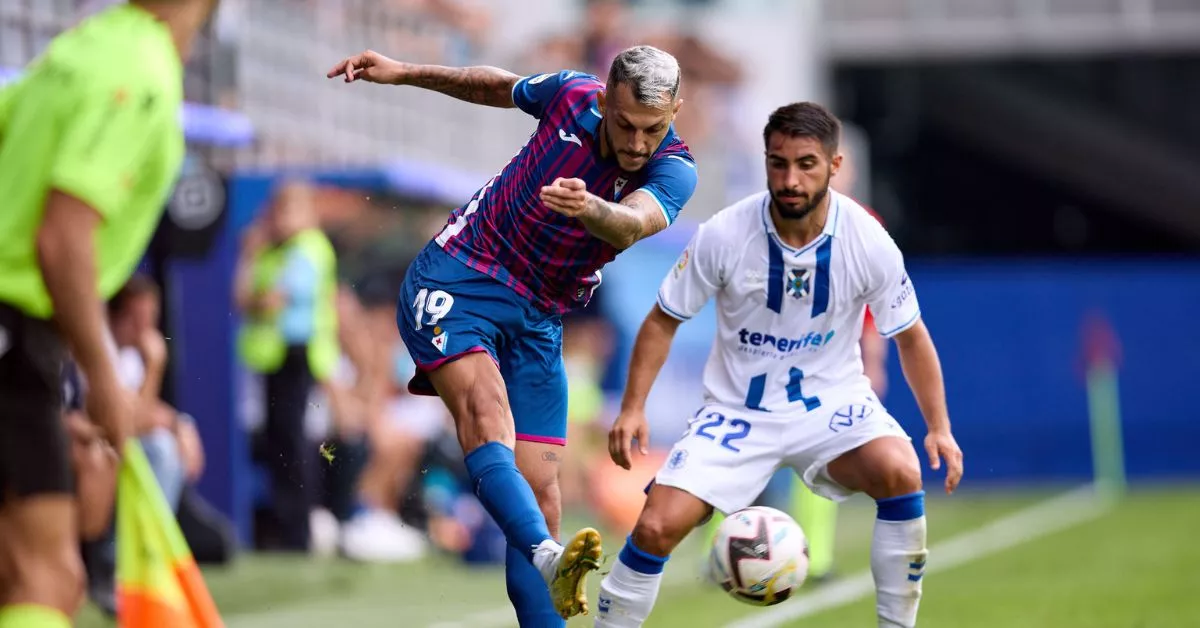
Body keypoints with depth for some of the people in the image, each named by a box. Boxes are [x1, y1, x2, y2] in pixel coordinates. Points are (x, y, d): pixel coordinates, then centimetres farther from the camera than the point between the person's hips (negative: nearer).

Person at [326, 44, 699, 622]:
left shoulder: (673, 171, -14)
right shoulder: (572, 95, -10)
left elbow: (633, 224, -38)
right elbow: (498, 86, 14)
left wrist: (589, 209, -60)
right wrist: (403, 73, 10)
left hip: (536, 322, 3)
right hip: (454, 284, -3)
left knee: (539, 487, -4)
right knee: (488, 413, -30)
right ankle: (548, 558, -52)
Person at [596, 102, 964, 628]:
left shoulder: (870, 243, -15)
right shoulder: (723, 236, -16)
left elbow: (910, 336, 0)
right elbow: (664, 321, -2)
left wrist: (939, 427, -8)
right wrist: (633, 407, -12)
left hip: (832, 402, 0)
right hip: (738, 409, 0)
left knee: (901, 473, -30)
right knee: (658, 526, -19)